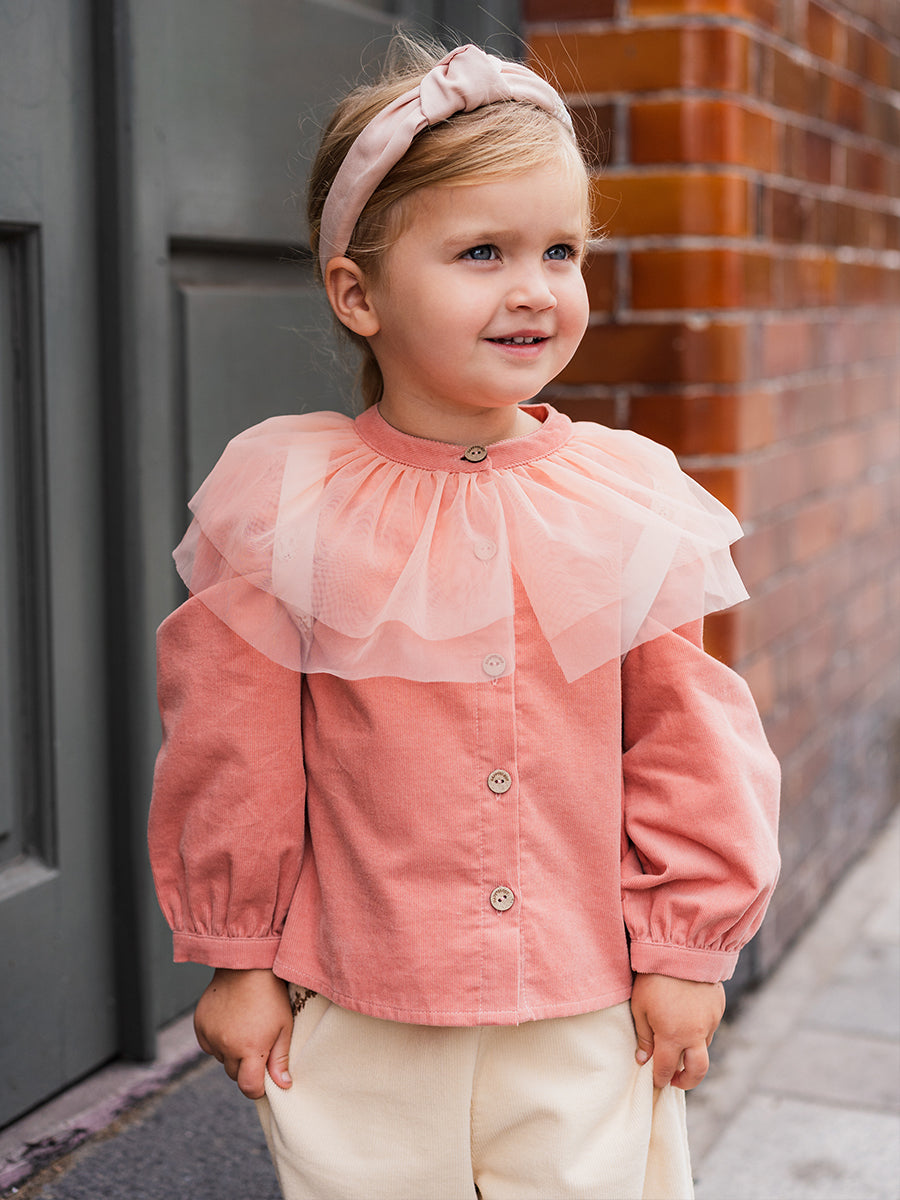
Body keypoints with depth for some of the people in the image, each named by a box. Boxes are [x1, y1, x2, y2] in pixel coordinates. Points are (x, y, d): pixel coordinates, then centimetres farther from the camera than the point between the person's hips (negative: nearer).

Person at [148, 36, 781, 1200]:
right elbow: (236, 752, -2)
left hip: (587, 1018, 1)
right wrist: (238, 956, 3)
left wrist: (686, 949, 4)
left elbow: (685, 743, 1)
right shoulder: (285, 503, -10)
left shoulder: (629, 501, -6)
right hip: (359, 1029, -1)